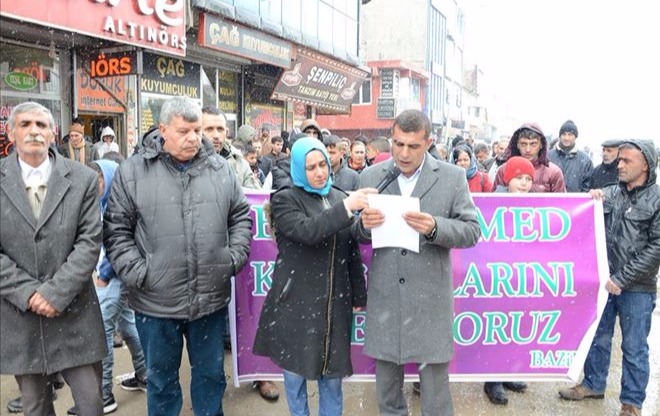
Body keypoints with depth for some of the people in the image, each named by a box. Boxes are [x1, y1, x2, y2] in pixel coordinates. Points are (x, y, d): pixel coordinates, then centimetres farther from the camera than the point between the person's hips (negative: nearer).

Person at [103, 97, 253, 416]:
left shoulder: (221, 169, 4)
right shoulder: (133, 171, -4)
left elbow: (241, 217, 12)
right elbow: (117, 230, -2)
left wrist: (235, 258, 0)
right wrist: (137, 273, -11)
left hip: (212, 298, 2)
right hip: (156, 302, -2)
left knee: (211, 374, 18)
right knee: (161, 379, 17)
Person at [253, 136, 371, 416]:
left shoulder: (340, 198, 7)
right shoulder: (285, 200, -5)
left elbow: (352, 251, 11)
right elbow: (307, 231, -25)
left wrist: (359, 295, 11)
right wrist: (346, 208, -30)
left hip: (335, 303, 3)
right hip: (296, 302, -3)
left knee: (332, 374, 12)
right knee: (296, 372, 10)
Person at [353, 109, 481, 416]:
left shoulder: (453, 177, -1)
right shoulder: (370, 176, 4)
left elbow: (472, 231, -3)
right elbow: (358, 234, 9)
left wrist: (435, 227, -22)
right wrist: (364, 224, -15)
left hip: (430, 298, -2)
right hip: (384, 296, 2)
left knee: (435, 380, 7)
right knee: (386, 379, 16)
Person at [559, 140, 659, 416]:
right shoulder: (610, 193, 5)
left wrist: (622, 278, -15)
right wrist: (592, 201, -9)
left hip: (637, 288, -4)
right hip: (603, 281, 4)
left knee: (634, 347, 8)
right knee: (598, 337, 17)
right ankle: (594, 384, 35)